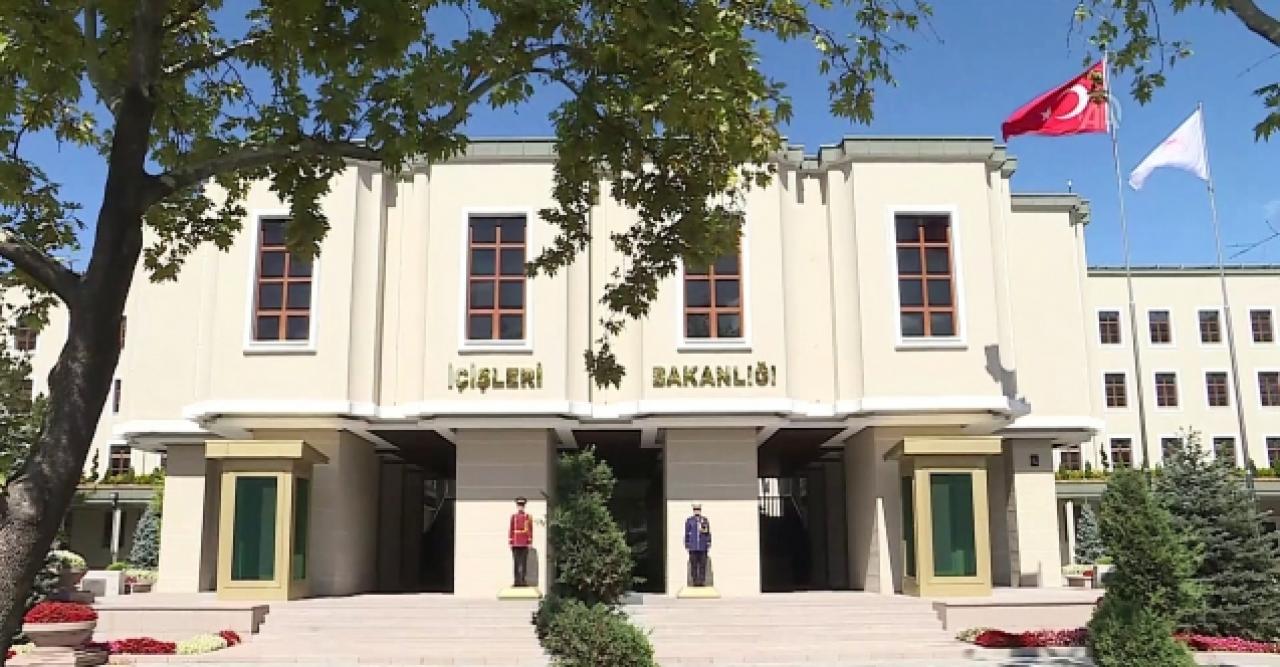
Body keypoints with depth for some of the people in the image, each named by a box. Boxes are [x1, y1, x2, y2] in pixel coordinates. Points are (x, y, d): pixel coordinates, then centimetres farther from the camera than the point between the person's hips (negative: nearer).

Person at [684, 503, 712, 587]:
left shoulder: (705, 520, 6)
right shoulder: (689, 520, 4)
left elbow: (708, 533, 6)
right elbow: (687, 534, 5)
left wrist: (709, 545, 0)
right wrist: (687, 545, 1)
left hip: (703, 547, 1)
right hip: (693, 547, -1)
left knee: (703, 565, -1)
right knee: (693, 565, -2)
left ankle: (702, 581, 2)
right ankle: (695, 581, 2)